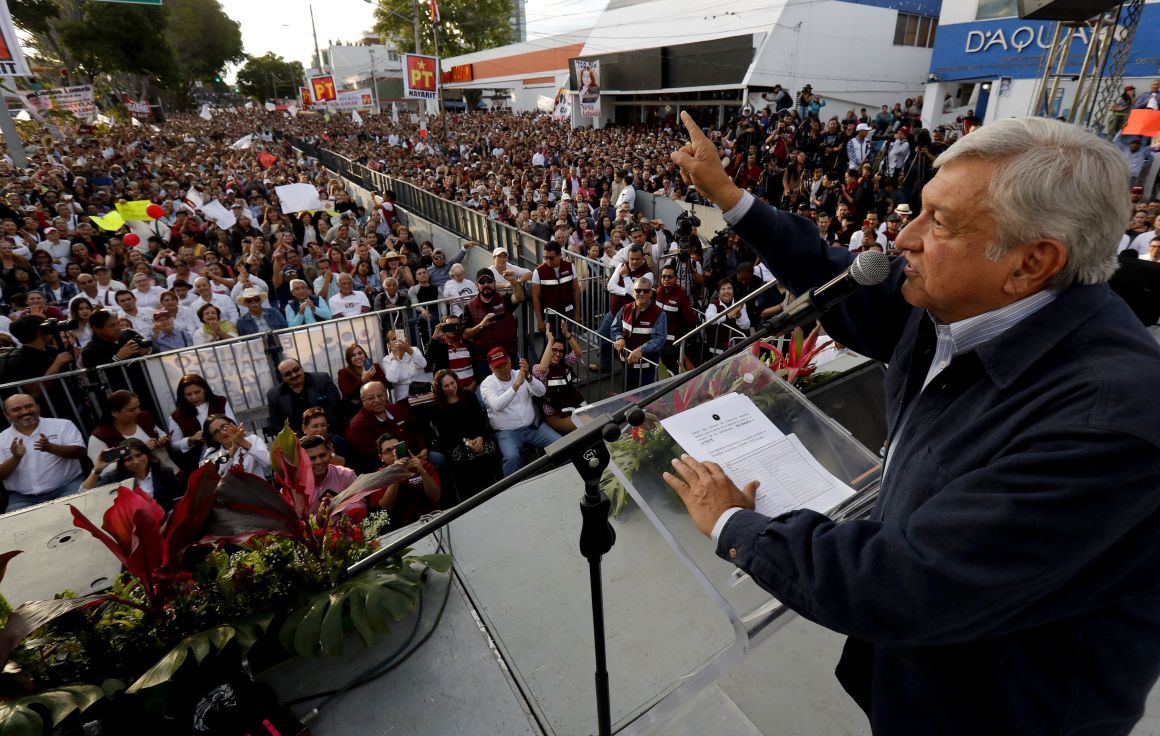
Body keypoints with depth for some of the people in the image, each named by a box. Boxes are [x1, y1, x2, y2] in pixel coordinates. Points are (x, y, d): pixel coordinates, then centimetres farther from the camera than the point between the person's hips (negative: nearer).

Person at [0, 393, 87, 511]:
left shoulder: (62, 424, 4)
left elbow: (80, 452, -6)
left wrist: (50, 448, -22)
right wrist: (16, 458, -14)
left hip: (67, 487, -2)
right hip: (23, 498, 3)